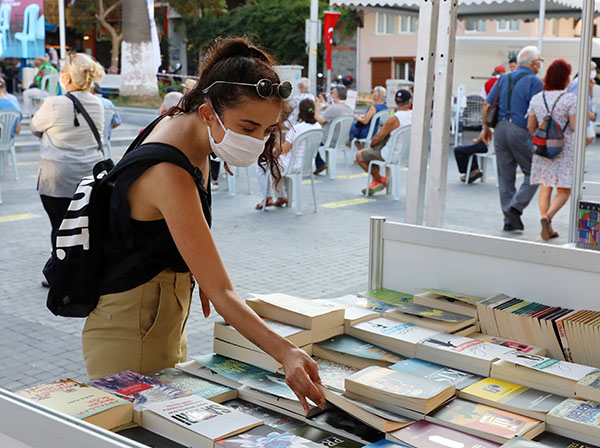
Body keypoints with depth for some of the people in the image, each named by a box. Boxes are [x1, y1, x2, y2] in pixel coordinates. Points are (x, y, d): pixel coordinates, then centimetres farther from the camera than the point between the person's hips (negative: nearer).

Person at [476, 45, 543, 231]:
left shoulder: (504, 79, 13)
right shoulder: (534, 81, -5)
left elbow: (487, 104, 11)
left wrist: (485, 128, 19)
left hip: (501, 128, 6)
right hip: (521, 131, -6)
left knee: (505, 176, 9)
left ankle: (510, 220, 12)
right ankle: (515, 207, -9)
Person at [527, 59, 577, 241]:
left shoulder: (536, 99, 3)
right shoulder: (570, 99, -11)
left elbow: (530, 126, 5)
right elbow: (574, 126, -13)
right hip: (564, 150, -4)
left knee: (545, 188, 13)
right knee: (564, 190, 5)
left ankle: (548, 229, 14)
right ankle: (547, 217, -19)